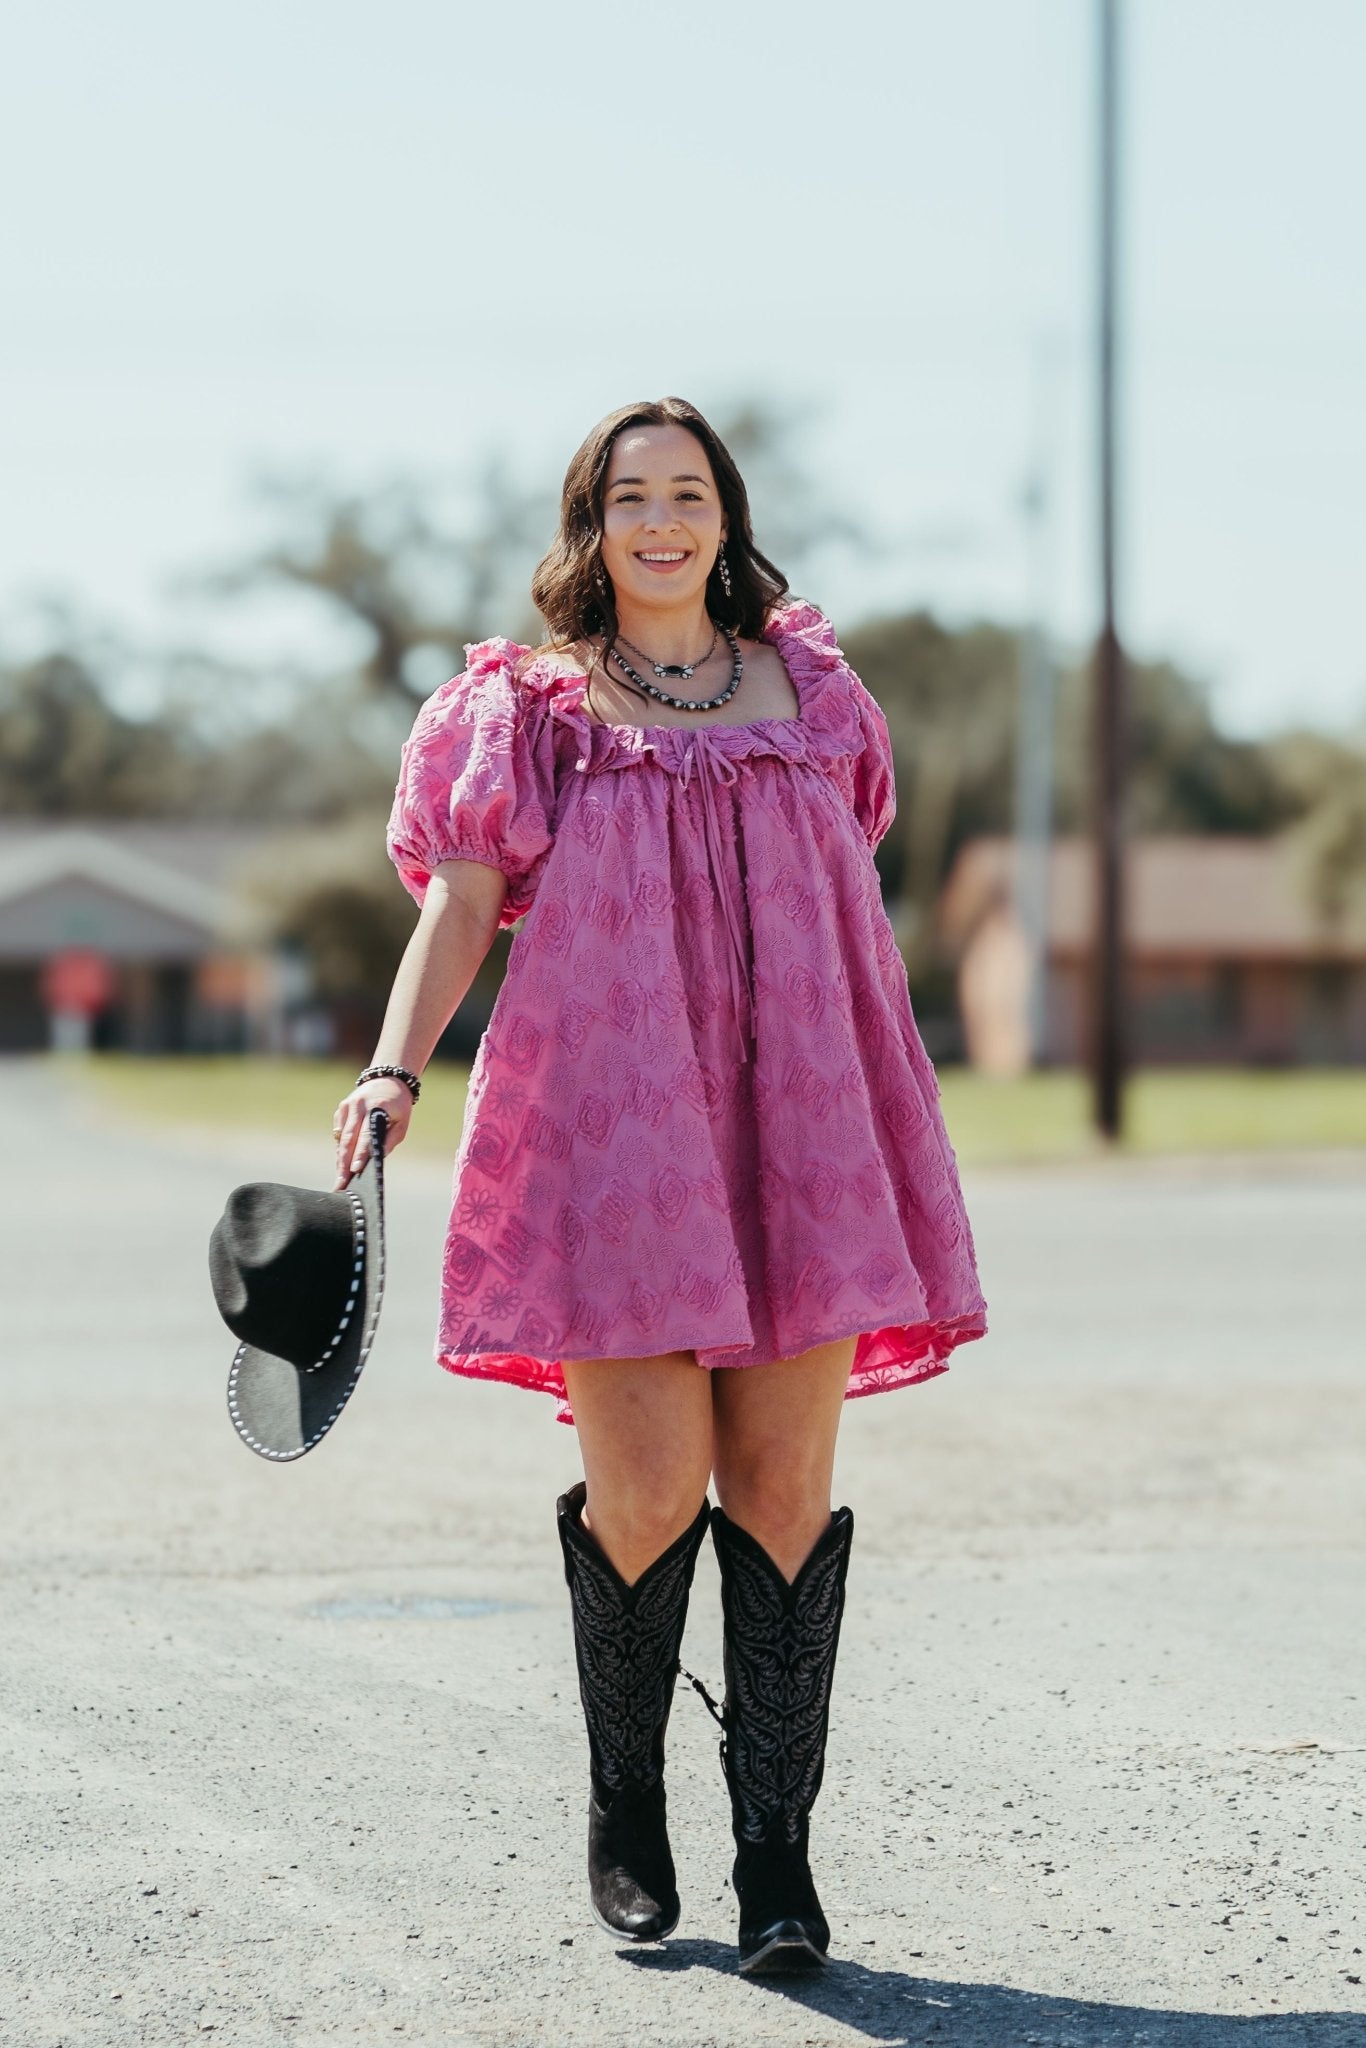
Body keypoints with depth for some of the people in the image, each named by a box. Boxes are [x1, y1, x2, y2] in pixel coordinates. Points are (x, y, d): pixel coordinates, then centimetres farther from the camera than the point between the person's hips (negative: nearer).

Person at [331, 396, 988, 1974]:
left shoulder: (808, 687, 16)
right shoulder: (531, 712, 8)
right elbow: (459, 905, 1)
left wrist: (885, 1127, 22)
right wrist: (394, 1068, -15)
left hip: (798, 1133, 3)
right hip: (615, 1134, -2)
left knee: (783, 1490, -3)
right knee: (648, 1497, -8)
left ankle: (776, 1859, 4)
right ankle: (623, 1818, 16)